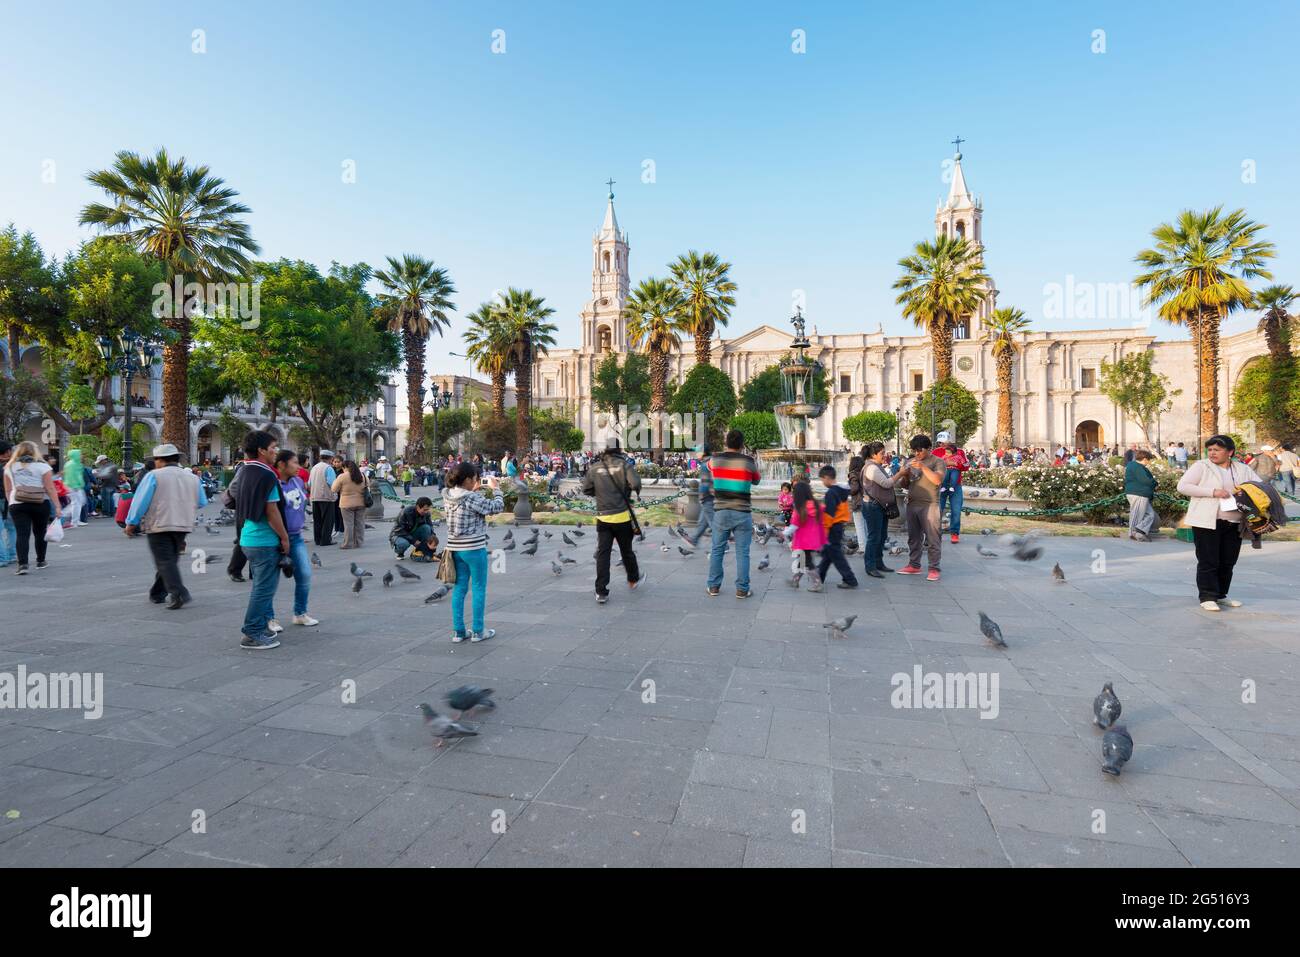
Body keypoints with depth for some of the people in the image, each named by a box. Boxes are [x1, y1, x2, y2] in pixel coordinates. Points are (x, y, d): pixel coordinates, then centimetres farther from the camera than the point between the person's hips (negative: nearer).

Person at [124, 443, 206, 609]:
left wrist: (131, 523, 1)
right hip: (183, 526, 5)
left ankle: (178, 594, -19)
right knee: (170, 560, 16)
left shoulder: (154, 476, -6)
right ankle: (158, 593, 27)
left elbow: (141, 501, -7)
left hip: (159, 525, -5)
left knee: (165, 561, -5)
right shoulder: (192, 477, 9)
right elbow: (202, 502, 13)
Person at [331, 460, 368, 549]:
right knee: (359, 523, 8)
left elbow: (334, 489, -2)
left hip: (347, 504, -5)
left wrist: (335, 481, 13)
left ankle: (348, 544, 3)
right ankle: (359, 542, 14)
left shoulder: (342, 476, -10)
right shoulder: (362, 475, 6)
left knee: (348, 524, 0)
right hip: (361, 503, 5)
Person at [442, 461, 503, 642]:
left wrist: (473, 491, 13)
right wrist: (495, 488, 1)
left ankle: (458, 631, 20)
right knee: (479, 589, 7)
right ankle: (478, 631, 15)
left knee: (459, 588, 14)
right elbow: (497, 507, -12)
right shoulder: (473, 498, -20)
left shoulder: (448, 496, 2)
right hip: (474, 548, -7)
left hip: (455, 548, 7)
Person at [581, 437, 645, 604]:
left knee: (602, 553, 2)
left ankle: (601, 592, -2)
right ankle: (633, 579, 38)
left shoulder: (594, 468, -1)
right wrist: (631, 491, 1)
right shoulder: (624, 464, -8)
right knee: (626, 550, 16)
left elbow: (586, 489, 3)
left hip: (603, 517, 1)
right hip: (622, 515, -1)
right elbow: (636, 483, -21)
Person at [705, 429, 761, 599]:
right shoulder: (748, 462, -7)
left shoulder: (716, 460, -1)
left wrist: (726, 448, 40)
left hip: (721, 512, 2)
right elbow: (756, 480, 13)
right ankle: (742, 589, 8)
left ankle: (713, 586, 17)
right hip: (742, 513, -2)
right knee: (742, 553, 5)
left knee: (717, 550, 12)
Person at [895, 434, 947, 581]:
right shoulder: (910, 462, 15)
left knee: (932, 539, -4)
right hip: (912, 504, 6)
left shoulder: (937, 461, -2)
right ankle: (914, 565, 19)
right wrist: (905, 477, -3)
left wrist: (923, 467, -24)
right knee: (913, 537, 11)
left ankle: (934, 569, 0)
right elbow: (904, 485, 18)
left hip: (929, 505, -6)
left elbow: (938, 480, -18)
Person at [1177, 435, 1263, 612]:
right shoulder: (1201, 466, -2)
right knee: (1208, 562, -3)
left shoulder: (1243, 469, 12)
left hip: (1234, 524, 5)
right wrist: (1213, 492, -18)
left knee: (1228, 562, 11)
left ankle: (1221, 595, 24)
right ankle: (1207, 597, 2)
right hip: (1207, 522, -5)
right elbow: (1182, 486, -10)